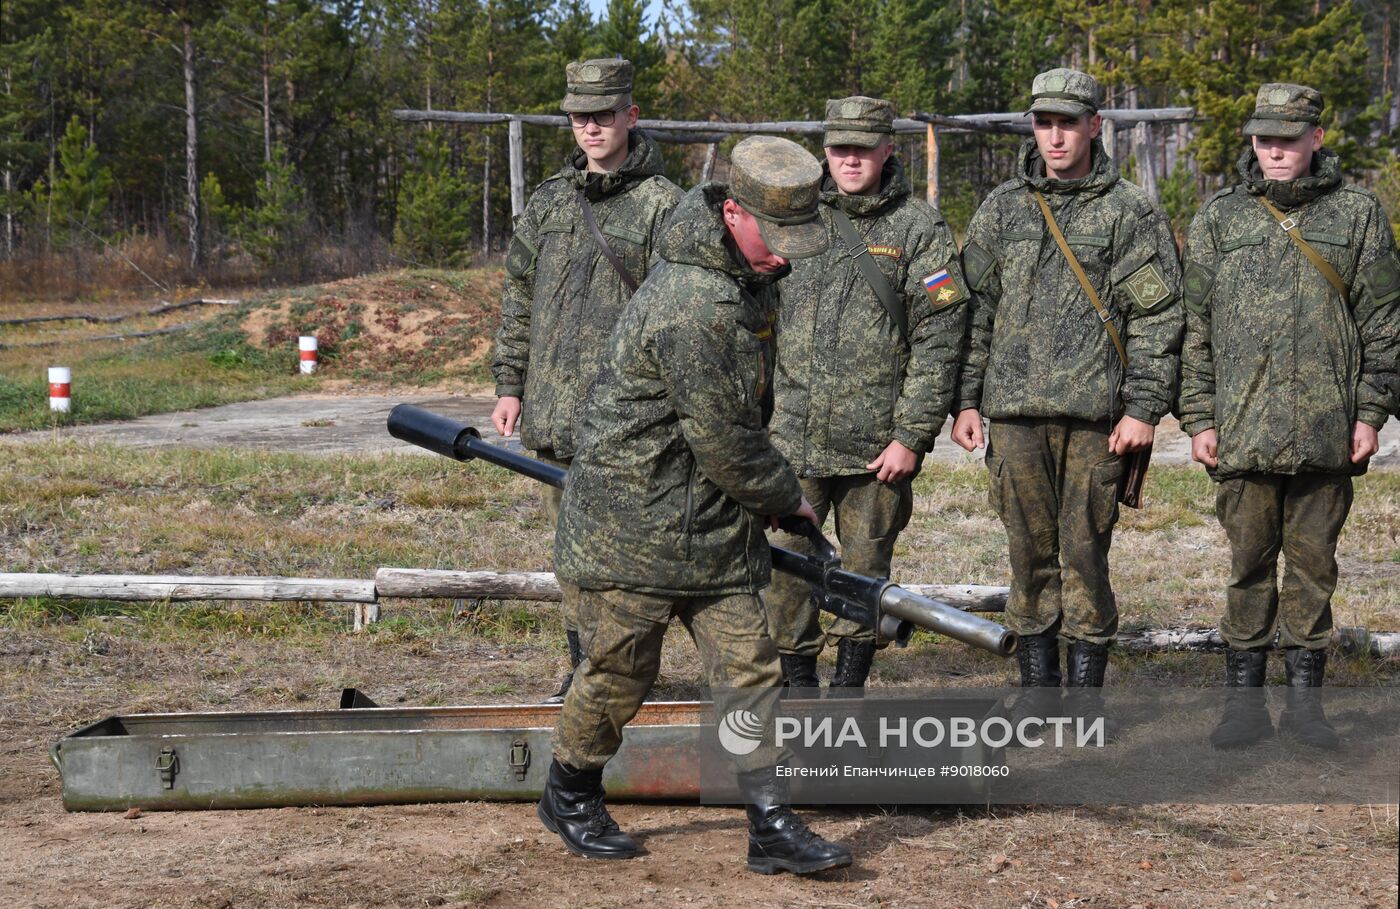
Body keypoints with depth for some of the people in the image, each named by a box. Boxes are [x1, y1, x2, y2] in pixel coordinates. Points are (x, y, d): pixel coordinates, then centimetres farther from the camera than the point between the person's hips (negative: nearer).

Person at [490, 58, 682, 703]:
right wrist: (509, 386, 12)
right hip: (555, 408, 6)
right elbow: (518, 298, 17)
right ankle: (583, 667, 21)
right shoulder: (550, 200, 13)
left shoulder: (662, 203, -3)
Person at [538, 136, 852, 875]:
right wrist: (788, 498, -5)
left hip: (714, 525, 9)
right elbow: (723, 443, -20)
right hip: (633, 527, -8)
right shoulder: (693, 308, -26)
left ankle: (772, 828, 4)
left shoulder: (745, 278, 7)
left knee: (748, 668, 2)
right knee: (620, 673, 6)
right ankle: (570, 796, 28)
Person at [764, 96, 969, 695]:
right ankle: (798, 684, 14)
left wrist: (912, 436, -11)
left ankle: (851, 684, 20)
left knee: (865, 572, 7)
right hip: (791, 439, 2)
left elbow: (938, 341, -5)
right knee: (783, 567, 1)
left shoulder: (920, 229, 0)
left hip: (876, 443, -2)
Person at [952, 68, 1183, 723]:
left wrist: (1144, 407, -7)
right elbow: (975, 310, 14)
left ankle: (1087, 692, 9)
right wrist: (966, 399, 7)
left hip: (1095, 415, -3)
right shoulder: (1002, 209, 12)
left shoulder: (1130, 213, 3)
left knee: (1084, 552, -1)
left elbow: (1157, 318, 0)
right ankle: (1038, 688, 15)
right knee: (1029, 552, 6)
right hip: (1015, 411, 3)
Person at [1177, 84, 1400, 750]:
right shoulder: (1219, 218, 8)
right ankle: (1246, 698, 11)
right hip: (1242, 427, 1)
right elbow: (1194, 326, 8)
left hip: (1327, 431, 0)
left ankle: (1304, 695, 14)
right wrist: (1198, 417, 1)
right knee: (1249, 563, 4)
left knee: (1313, 562, 5)